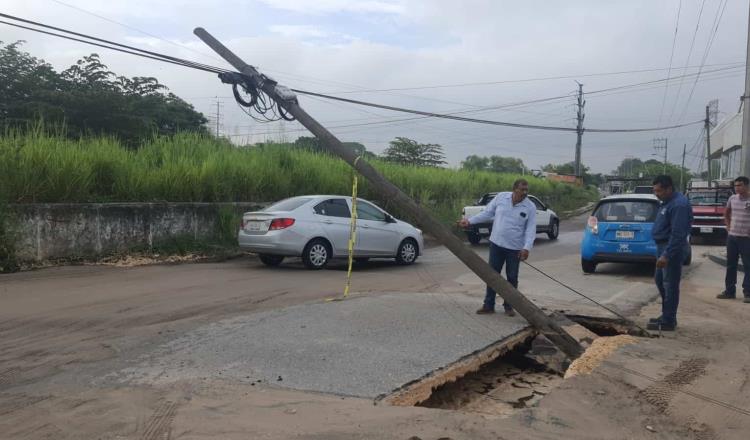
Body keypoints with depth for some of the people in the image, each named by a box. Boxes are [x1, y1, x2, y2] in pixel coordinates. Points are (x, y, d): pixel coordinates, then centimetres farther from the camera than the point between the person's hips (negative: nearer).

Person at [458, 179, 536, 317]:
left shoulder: (530, 207, -8)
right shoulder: (501, 197, -3)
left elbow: (530, 230, -10)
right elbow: (487, 213, 7)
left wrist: (526, 248, -23)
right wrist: (470, 221, 2)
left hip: (515, 248, -2)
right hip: (496, 244, 2)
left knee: (512, 278, 8)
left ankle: (508, 306, 24)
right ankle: (489, 305, 18)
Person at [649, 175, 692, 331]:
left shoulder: (678, 204, -20)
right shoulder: (668, 202, 12)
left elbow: (678, 234, -24)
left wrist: (666, 255, -26)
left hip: (672, 249, -11)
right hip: (664, 247, 11)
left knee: (670, 285, -3)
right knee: (660, 280, 17)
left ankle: (668, 322, 5)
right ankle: (666, 316, 28)